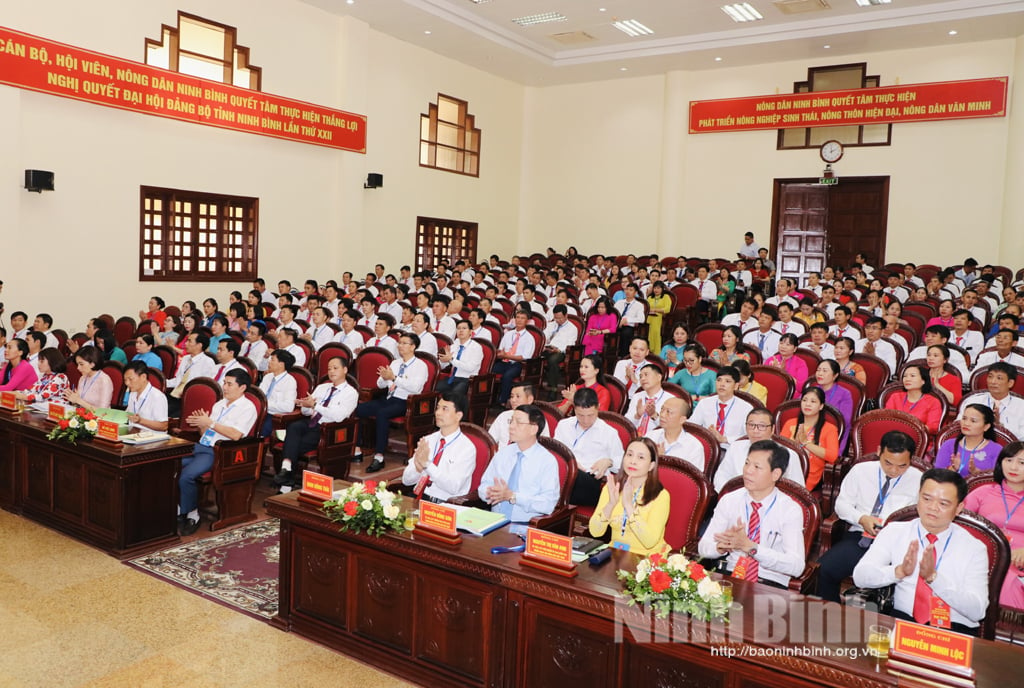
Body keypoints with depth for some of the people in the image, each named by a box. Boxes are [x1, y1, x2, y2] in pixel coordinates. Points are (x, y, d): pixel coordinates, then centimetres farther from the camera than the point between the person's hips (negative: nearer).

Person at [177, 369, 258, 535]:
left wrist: (210, 423, -14)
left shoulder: (247, 407, -3)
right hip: (200, 446, 8)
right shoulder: (219, 405, 21)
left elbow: (236, 434, -17)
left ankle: (192, 515, -7)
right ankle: (177, 509, -1)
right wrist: (201, 424, -2)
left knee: (186, 476, -28)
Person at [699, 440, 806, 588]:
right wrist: (721, 546, -21)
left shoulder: (791, 510, -4)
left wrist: (749, 546, -26)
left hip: (770, 584, -2)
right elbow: (703, 547, 3)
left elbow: (796, 566, -15)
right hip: (731, 576, 2)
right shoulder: (729, 501, 5)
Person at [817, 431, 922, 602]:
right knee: (823, 569, -24)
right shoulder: (861, 470, 10)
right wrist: (862, 519, -8)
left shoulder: (919, 480, 6)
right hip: (858, 538, 2)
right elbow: (842, 503, 12)